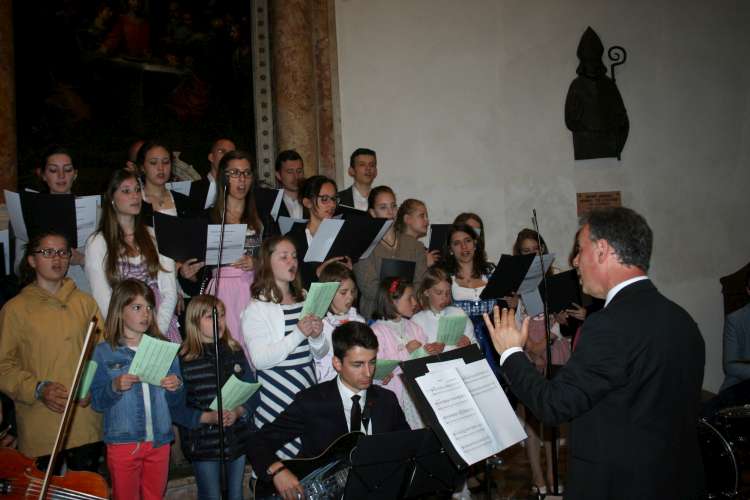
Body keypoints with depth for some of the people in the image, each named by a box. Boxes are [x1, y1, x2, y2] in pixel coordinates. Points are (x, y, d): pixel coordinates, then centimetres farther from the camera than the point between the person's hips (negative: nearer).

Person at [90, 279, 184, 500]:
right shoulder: (104, 352, -3)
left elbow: (177, 404, 5)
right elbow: (97, 402, -5)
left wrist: (176, 388, -15)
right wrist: (115, 387, -22)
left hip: (159, 440, 2)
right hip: (122, 442, -2)